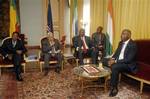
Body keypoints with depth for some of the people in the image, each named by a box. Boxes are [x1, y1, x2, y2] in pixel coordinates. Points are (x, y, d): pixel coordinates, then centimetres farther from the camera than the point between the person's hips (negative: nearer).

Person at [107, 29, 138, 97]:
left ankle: (114, 88, -19)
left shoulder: (133, 45, -17)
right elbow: (116, 53, 14)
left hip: (128, 65, -8)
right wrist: (112, 58, -9)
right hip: (118, 61, 8)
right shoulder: (121, 43, 8)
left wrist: (116, 61, -26)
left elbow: (129, 59, -24)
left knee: (114, 67, -34)